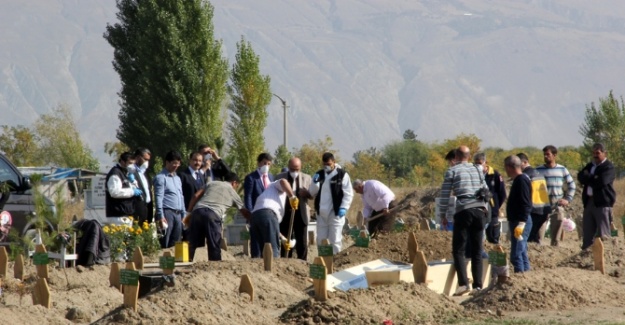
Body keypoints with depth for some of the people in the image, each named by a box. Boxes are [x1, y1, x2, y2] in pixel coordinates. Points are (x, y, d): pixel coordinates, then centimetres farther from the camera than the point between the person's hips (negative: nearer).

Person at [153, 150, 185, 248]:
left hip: (178, 214, 8)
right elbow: (158, 198, -11)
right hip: (167, 213, -8)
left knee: (175, 244, 7)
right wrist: (161, 216, -18)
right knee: (164, 244, -10)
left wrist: (183, 214, 17)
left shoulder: (177, 178, 21)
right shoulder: (161, 177, -5)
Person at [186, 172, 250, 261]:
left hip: (198, 210, 3)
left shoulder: (212, 183, 28)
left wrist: (188, 212, 17)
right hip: (213, 214, -3)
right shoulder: (233, 192, 24)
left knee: (192, 244, 7)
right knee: (214, 246, 1)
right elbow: (244, 212, 32)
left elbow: (196, 196, 16)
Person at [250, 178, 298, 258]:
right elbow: (283, 181, -3)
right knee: (273, 251, -10)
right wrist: (292, 197, -1)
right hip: (268, 213, -7)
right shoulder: (277, 186, 26)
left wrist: (282, 237, 42)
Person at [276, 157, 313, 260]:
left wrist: (306, 193, -17)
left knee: (303, 244, 0)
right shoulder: (280, 177, 4)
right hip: (285, 215, 0)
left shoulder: (307, 178, 6)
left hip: (301, 215, 0)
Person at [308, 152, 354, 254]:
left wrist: (344, 208, -16)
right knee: (320, 240, 9)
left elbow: (348, 194, -5)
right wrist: (315, 183, -7)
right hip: (321, 213, 5)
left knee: (335, 240, -7)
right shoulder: (319, 175, 12)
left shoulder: (342, 175, -3)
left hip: (335, 213, -5)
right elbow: (312, 193, 11)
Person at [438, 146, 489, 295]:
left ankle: (463, 283, -18)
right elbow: (486, 191, 20)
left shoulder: (452, 171, 3)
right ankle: (477, 285, 4)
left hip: (464, 211, -4)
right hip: (480, 211, 4)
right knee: (477, 251, 9)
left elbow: (445, 194, 2)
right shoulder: (477, 170, 17)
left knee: (458, 250, -3)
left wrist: (443, 214, 9)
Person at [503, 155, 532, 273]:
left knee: (516, 255, -12)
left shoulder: (521, 181, -14)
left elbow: (525, 205, -22)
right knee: (522, 254, 14)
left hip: (520, 222, -11)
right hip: (519, 222, 11)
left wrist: (521, 224, -26)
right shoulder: (519, 180, 16)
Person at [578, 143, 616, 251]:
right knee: (587, 230, 11)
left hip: (602, 202, -8)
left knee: (603, 233, -8)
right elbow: (580, 176, 5)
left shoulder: (609, 167, -6)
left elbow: (601, 182, -20)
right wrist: (592, 179, -12)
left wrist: (588, 178, -5)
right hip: (589, 201, 8)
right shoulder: (590, 165, 19)